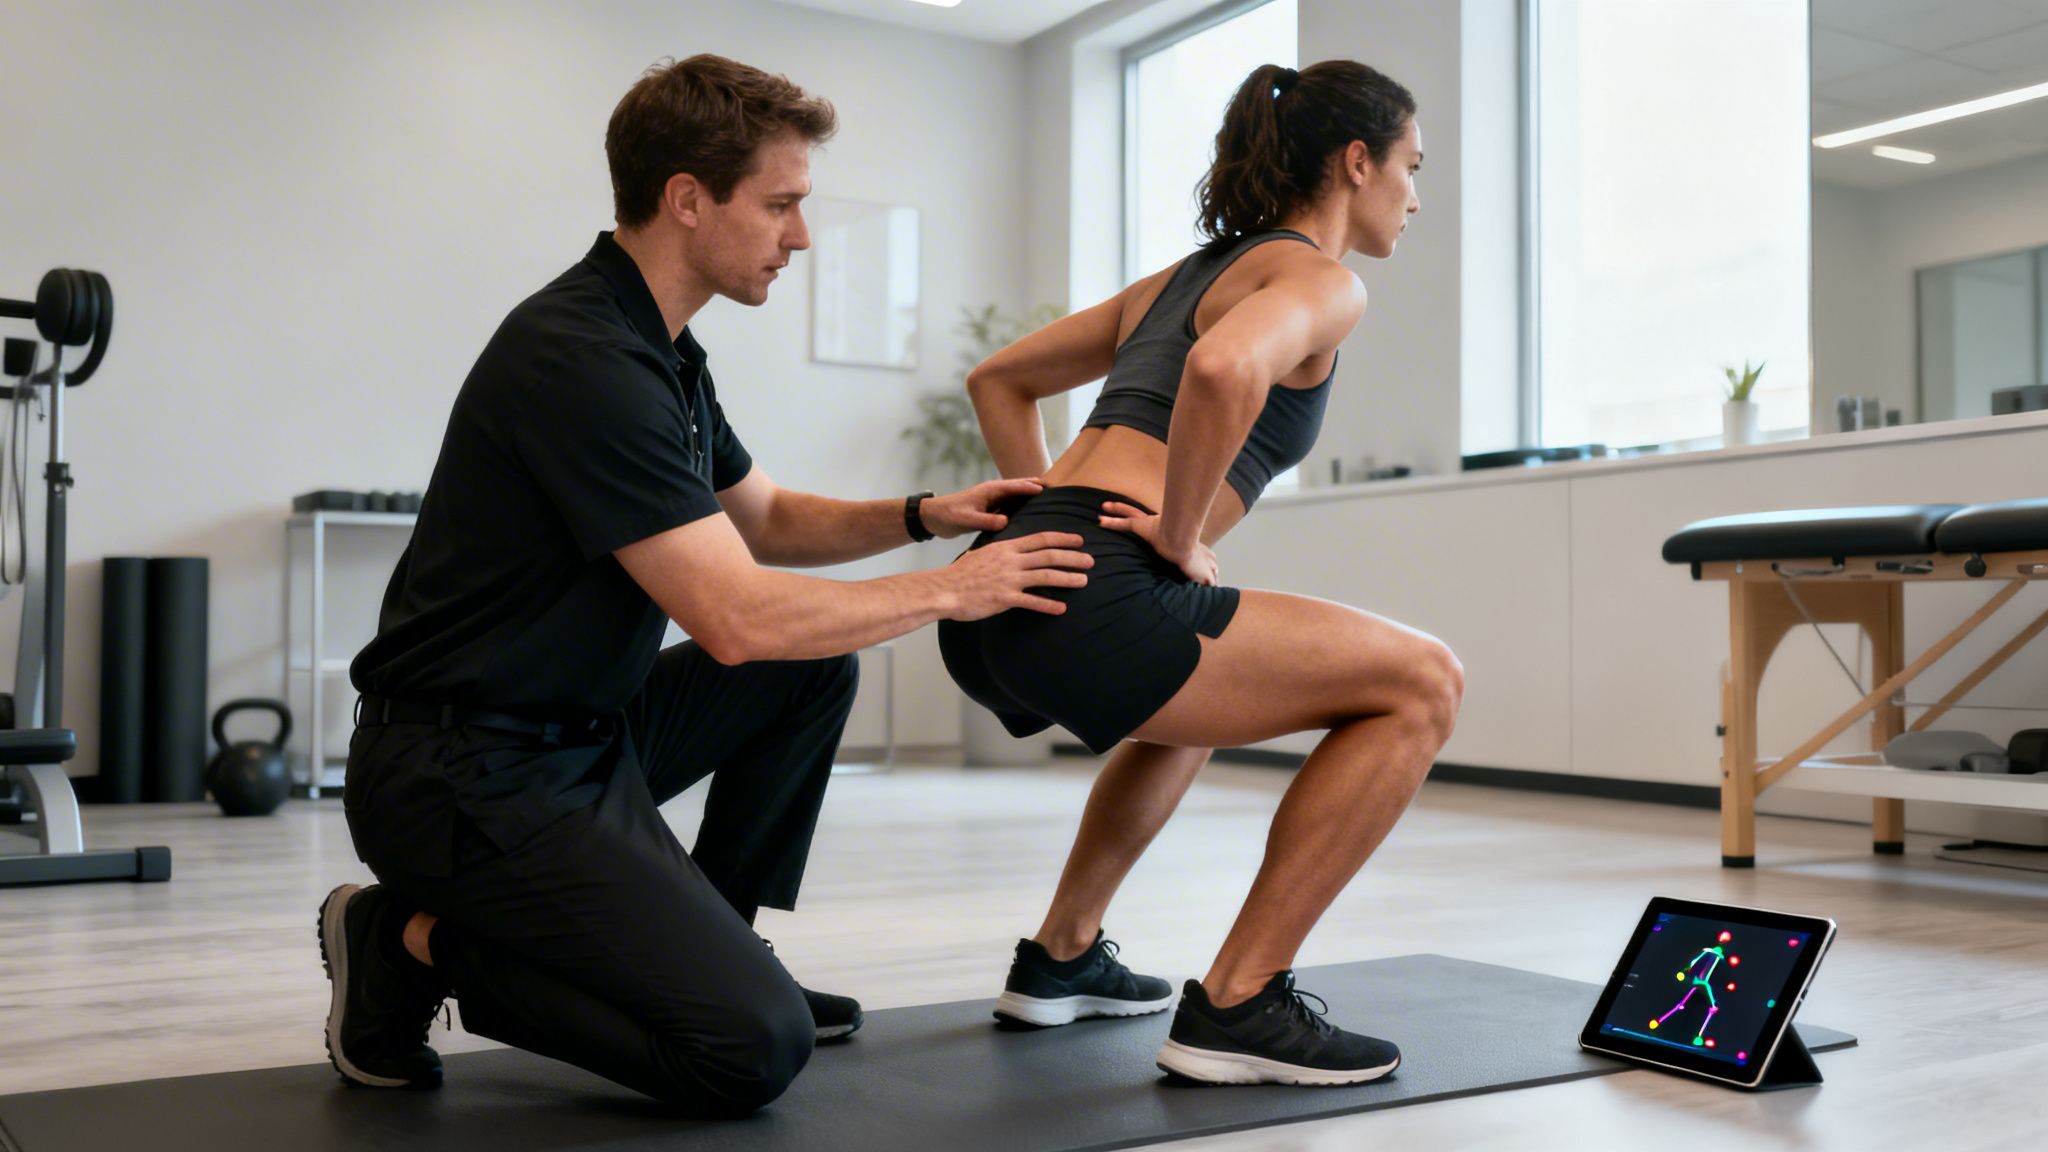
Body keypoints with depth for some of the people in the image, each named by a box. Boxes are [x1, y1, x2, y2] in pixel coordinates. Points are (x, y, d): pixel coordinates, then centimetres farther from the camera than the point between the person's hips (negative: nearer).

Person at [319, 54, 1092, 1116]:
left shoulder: (659, 349, 9)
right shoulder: (581, 359, -23)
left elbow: (764, 520, 22)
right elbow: (736, 619, -25)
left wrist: (923, 515, 6)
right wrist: (952, 592, -13)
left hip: (579, 729, 10)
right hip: (469, 777, -10)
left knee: (814, 668, 15)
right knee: (756, 1047, -16)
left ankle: (712, 943, 19)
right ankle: (415, 946, -1)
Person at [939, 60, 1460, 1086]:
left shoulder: (1184, 276, 27)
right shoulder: (1319, 278, 1)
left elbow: (997, 379, 32)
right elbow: (1224, 369, -24)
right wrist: (1181, 538, -11)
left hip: (991, 599, 10)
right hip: (1086, 607, -9)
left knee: (1195, 695, 37)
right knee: (1421, 685, -1)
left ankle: (1060, 957, 35)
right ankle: (1235, 1005, -2)